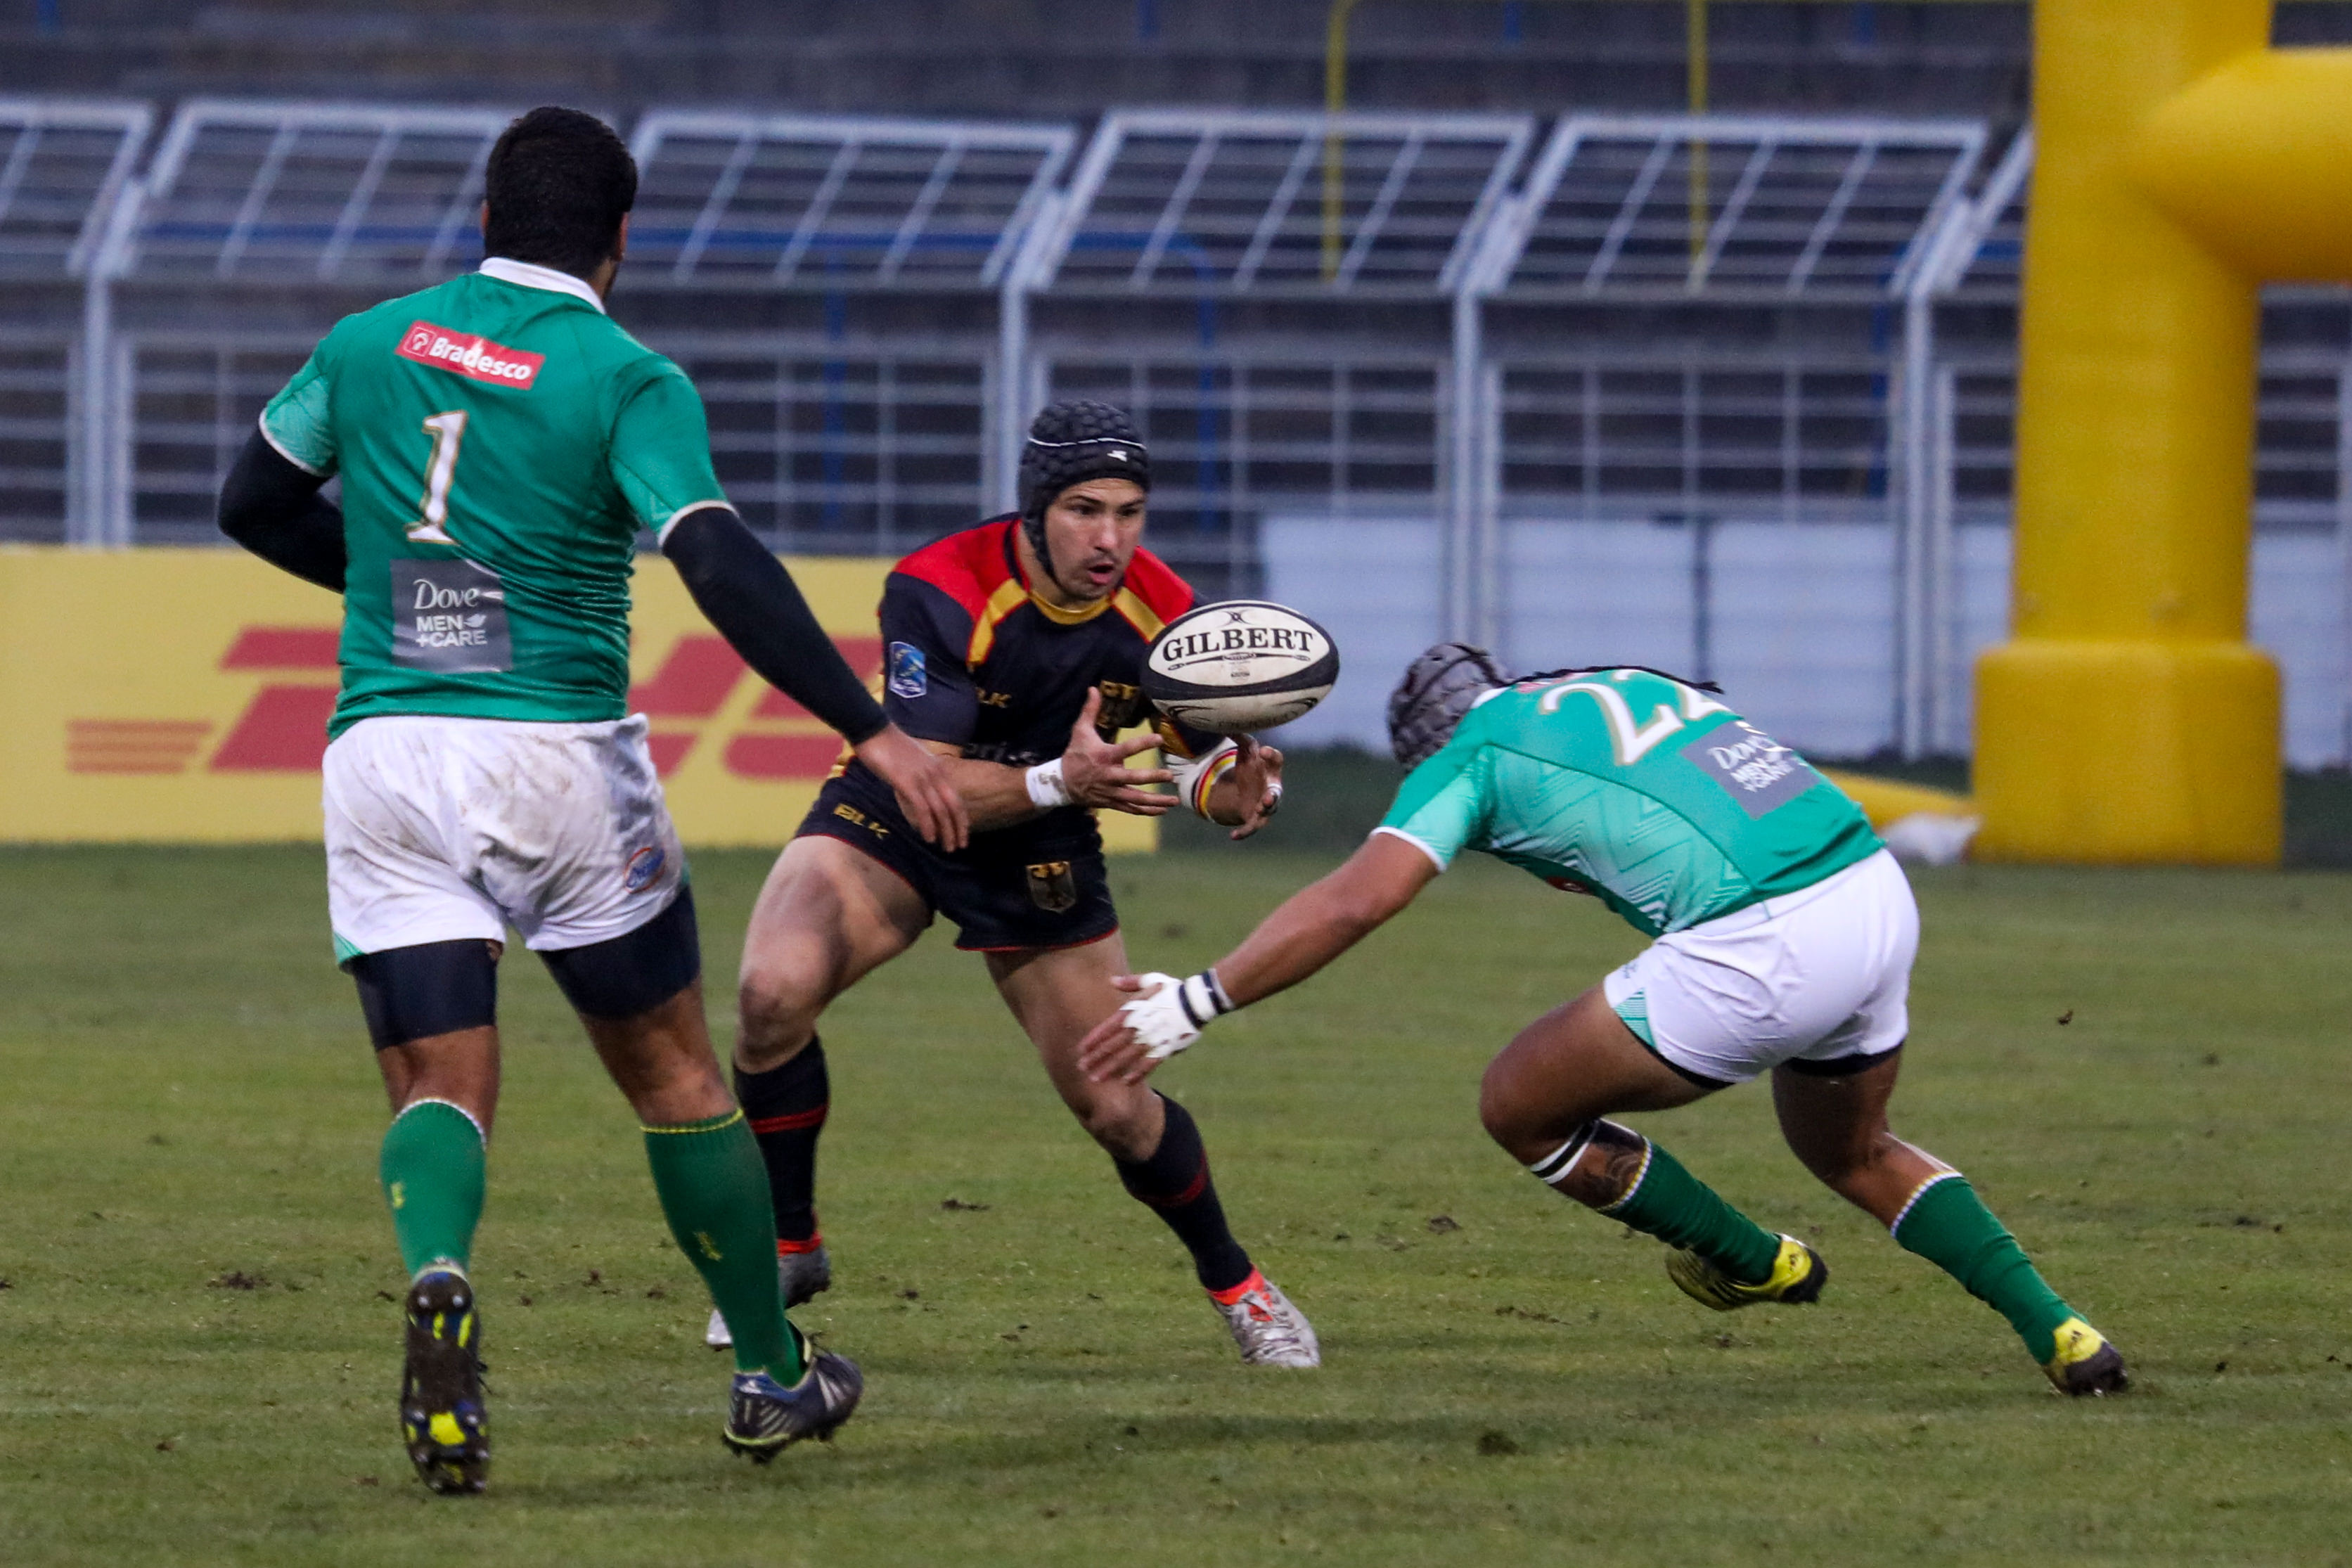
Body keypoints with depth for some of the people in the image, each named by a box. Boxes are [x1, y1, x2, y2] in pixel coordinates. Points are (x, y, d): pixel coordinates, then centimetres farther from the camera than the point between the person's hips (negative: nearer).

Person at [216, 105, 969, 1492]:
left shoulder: (373, 344, 8)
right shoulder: (627, 380, -6)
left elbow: (256, 505, 20)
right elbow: (724, 568, -18)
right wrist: (870, 731, -19)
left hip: (381, 753, 2)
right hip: (558, 756, -2)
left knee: (439, 1084, 1)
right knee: (674, 1071, 14)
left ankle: (438, 1278, -32)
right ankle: (772, 1375, 25)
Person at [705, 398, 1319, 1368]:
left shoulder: (1161, 616, -18)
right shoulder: (940, 592, -30)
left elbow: (1199, 757, -4)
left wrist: (1231, 793, -29)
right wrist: (1060, 781, -49)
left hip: (1043, 852, 2)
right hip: (892, 821, -2)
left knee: (1116, 1110, 1)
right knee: (773, 991, -29)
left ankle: (1232, 1281, 30)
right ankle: (787, 1247, -9)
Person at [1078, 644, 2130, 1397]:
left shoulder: (1469, 755, 7)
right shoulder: (1629, 687, 26)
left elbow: (1354, 902, -5)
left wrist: (1195, 1001, -3)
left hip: (1764, 952, -8)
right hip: (1880, 892, 8)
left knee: (1519, 1106, 13)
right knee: (1853, 1153, 34)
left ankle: (1755, 1261, 27)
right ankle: (2056, 1331, 22)